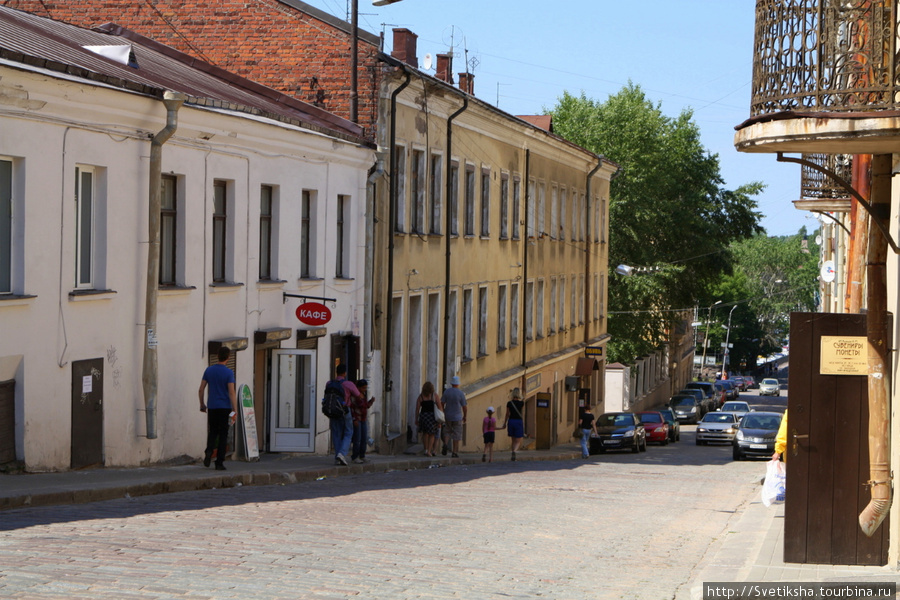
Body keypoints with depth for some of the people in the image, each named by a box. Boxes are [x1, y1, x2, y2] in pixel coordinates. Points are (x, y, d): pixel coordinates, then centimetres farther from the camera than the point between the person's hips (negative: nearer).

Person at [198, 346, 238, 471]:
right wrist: (235, 410, -12)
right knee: (223, 435, 3)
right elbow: (231, 393, -14)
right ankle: (219, 463, 2)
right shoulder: (228, 373, -9)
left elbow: (201, 389, 6)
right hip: (224, 408, -4)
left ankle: (209, 452, -10)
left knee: (212, 432, 16)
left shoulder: (209, 370, 4)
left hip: (212, 407, 4)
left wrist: (202, 404, 18)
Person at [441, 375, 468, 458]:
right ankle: (455, 452, 5)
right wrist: (465, 417, 9)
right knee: (456, 435, 6)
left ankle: (445, 444, -11)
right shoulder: (461, 394, -9)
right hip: (457, 417, -2)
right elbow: (465, 407, -7)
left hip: (448, 417, 2)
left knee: (447, 432, 17)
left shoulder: (446, 392, -3)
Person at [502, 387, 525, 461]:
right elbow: (522, 415, -5)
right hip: (518, 421, -3)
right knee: (518, 441, 1)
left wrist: (505, 424, 21)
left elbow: (507, 415, 8)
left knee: (513, 441, 14)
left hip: (511, 421, 3)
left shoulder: (509, 403, 0)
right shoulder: (522, 403, -6)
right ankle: (514, 451, -27)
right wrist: (523, 425, -1)